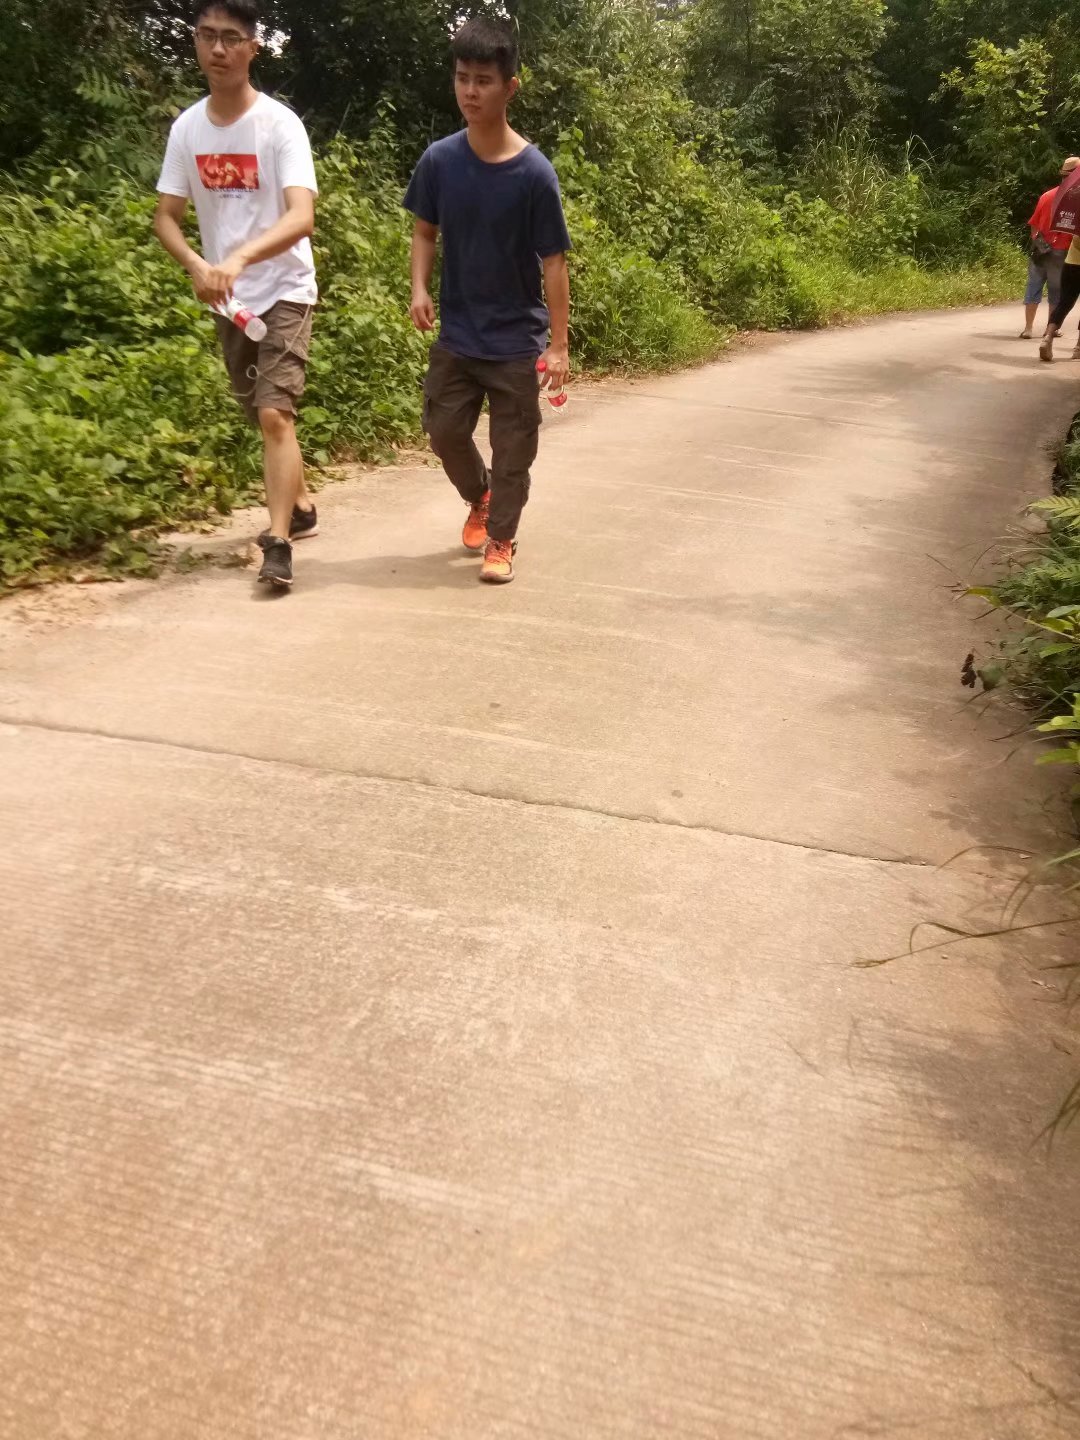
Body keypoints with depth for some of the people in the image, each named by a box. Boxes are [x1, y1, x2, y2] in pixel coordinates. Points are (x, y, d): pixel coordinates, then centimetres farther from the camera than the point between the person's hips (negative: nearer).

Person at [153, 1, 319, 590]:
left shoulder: (280, 124, -12)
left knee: (275, 413, -17)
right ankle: (300, 506, 34)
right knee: (262, 415, 14)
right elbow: (165, 217, 3)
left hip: (283, 292, -5)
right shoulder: (186, 128, 2)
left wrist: (239, 258, -39)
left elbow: (301, 217, -25)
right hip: (227, 299, 5)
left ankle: (277, 545, -15)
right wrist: (196, 265, -18)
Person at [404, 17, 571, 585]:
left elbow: (553, 261, -10)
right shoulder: (439, 160, -3)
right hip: (456, 333, 3)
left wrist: (559, 344, -13)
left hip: (517, 339, -3)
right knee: (444, 430, 8)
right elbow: (426, 230, 10)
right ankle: (479, 496, 37)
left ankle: (500, 539, 19)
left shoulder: (533, 172, -13)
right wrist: (420, 289, -9)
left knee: (513, 448, 3)